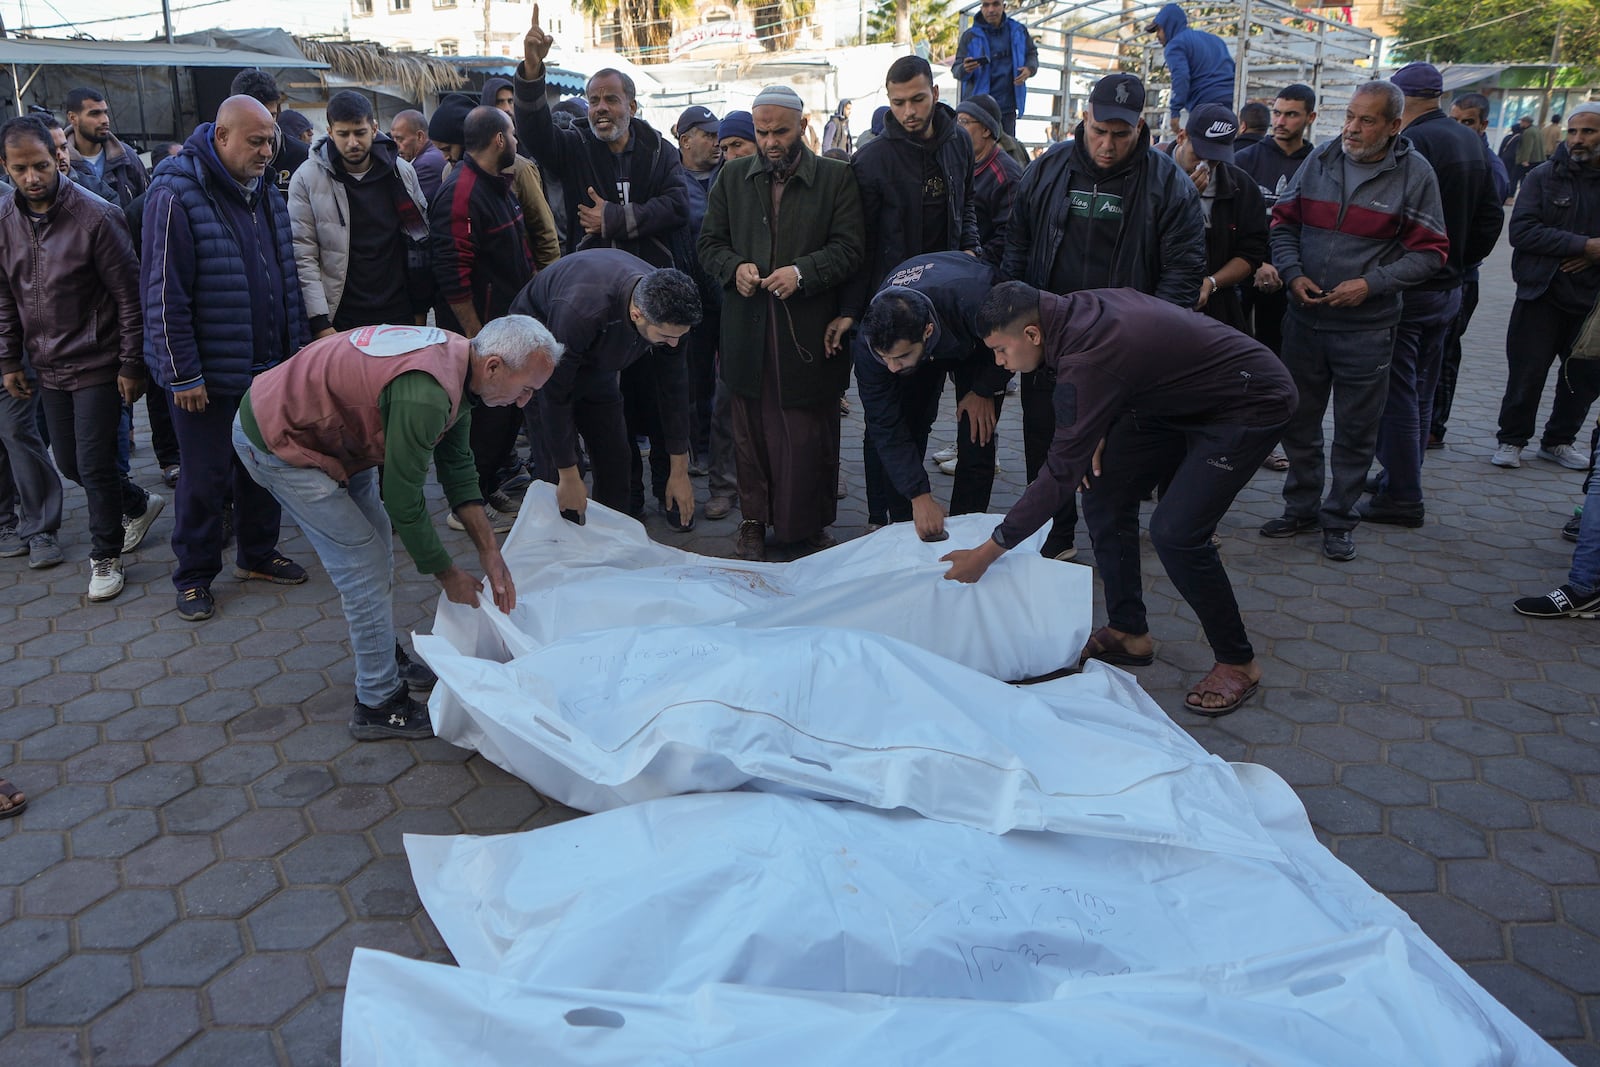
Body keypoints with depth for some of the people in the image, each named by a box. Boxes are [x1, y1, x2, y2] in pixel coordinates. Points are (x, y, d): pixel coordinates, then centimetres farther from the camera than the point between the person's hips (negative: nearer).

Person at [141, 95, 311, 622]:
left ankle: (258, 553, 33)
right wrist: (183, 374, -17)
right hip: (209, 374, -7)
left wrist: (298, 343, 13)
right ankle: (194, 575, 20)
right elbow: (164, 293, -17)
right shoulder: (177, 195, -15)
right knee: (205, 477, 4)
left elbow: (286, 275, 16)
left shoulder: (266, 191, 8)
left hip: (268, 363, 7)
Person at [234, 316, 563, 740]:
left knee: (377, 543, 17)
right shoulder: (425, 395, -35)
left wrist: (490, 553, -1)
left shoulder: (458, 357, -5)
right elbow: (403, 501, -25)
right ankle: (380, 705, 6)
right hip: (278, 442, -10)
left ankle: (385, 657, 35)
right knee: (365, 565, -7)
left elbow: (456, 463, 2)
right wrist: (447, 574, -10)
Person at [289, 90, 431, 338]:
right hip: (339, 322, -2)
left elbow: (420, 242, 10)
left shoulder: (402, 172, 4)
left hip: (399, 317, 2)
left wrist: (421, 309, 7)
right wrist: (320, 323, -14)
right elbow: (303, 256, -7)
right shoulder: (306, 179, -4)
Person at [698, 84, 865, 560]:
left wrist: (802, 272, -19)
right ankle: (754, 519, 20)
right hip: (748, 329, 2)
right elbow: (710, 243, 13)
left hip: (810, 330, -2)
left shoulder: (836, 177, 3)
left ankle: (812, 522, 18)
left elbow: (850, 248, -3)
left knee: (811, 435, 3)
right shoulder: (733, 176, 12)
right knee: (752, 430, 7)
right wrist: (735, 268, -8)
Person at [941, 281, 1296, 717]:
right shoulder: (1078, 308, -6)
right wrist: (1101, 432, -3)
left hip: (1252, 404, -10)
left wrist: (987, 553, -26)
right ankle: (1128, 633, 16)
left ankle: (1237, 663, 2)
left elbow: (1061, 475, -31)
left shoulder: (1088, 358, -33)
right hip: (1185, 398, 10)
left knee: (1175, 532, -19)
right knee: (1105, 492, 4)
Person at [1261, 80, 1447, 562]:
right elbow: (1283, 222, 9)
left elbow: (1429, 251, -5)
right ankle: (1301, 507, 30)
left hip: (1366, 328, -3)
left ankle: (1340, 519, 22)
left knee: (1355, 431, 7)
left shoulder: (1414, 173, -6)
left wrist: (1371, 283, -17)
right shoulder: (1320, 159, 2)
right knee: (1298, 420, 13)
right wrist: (1293, 273, -7)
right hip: (1304, 319, 3)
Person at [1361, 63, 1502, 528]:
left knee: (1398, 395, -3)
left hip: (1406, 292, -9)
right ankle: (1400, 479, 28)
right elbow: (1491, 216, 15)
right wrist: (1459, 265, 20)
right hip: (1447, 290, 9)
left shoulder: (1412, 142, -17)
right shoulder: (1472, 141, 11)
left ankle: (1402, 496, 1)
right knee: (1421, 393, 17)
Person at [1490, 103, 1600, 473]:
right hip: (1543, 293, -3)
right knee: (1527, 373, 0)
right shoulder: (1544, 176, -3)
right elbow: (1522, 231, -14)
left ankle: (1559, 440, 26)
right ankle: (1511, 440, 16)